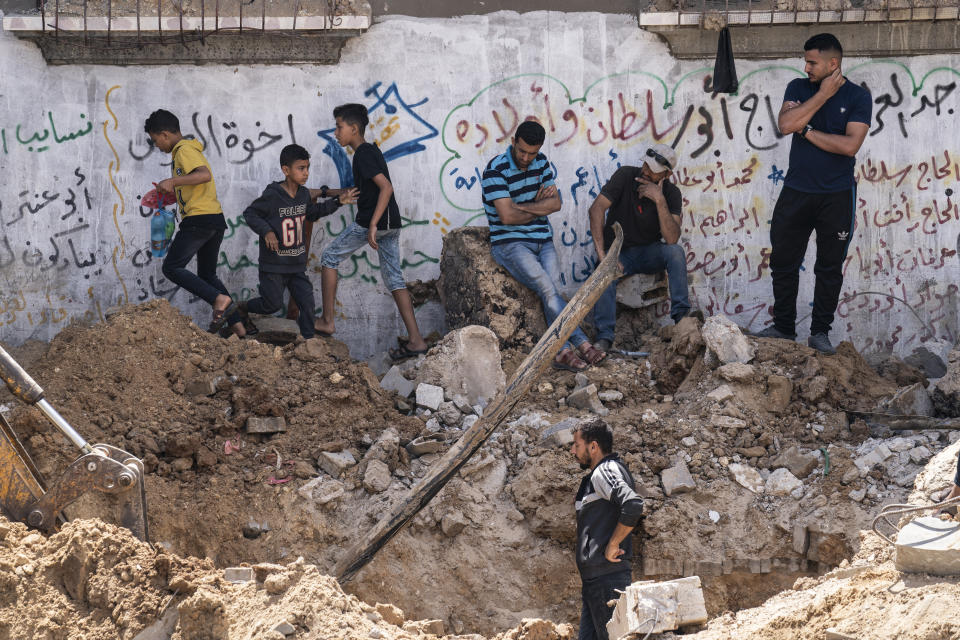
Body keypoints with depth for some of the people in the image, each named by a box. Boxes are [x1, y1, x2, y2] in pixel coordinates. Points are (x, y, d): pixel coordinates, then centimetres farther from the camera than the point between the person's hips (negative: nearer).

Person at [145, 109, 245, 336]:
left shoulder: (185, 150, -8)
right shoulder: (189, 150, 23)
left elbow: (204, 175, -25)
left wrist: (173, 181, -24)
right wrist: (167, 194, 26)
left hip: (199, 219, -10)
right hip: (216, 218, 10)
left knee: (172, 268, -8)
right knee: (207, 275, 15)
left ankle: (219, 299, -20)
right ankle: (237, 326, 6)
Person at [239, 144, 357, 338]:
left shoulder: (304, 194, 3)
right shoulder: (272, 196, -18)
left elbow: (312, 213, 22)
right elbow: (250, 214, -10)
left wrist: (337, 202, 13)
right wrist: (266, 231, -24)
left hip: (297, 265, 6)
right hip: (273, 264, -6)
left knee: (307, 302, 0)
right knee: (273, 304, 1)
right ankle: (242, 308, 28)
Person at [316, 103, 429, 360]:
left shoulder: (363, 155, -13)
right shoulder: (371, 151, 17)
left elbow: (386, 187, -23)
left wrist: (372, 225, -27)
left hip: (373, 222, -9)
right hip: (392, 223, 9)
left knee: (330, 258, 8)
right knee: (393, 278, 7)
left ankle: (327, 321, 9)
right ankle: (415, 339, -2)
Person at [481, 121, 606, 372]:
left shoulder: (540, 163, 11)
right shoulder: (496, 170, -10)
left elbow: (555, 203, 5)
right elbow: (507, 216, -17)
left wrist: (522, 207, -9)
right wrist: (539, 207, 0)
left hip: (542, 241, 5)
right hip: (509, 244, -5)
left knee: (549, 287, -23)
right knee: (546, 287, -26)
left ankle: (562, 351, -32)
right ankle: (581, 344, -28)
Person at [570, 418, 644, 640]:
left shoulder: (604, 472, -11)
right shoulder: (595, 476, 21)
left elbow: (633, 505, -29)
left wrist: (612, 545, -19)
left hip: (607, 577, -11)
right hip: (593, 579, 11)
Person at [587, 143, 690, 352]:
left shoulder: (671, 193, -9)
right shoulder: (626, 176, -11)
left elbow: (671, 238, -22)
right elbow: (597, 209, -19)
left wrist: (660, 200, -31)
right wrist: (601, 254, -29)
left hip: (649, 253, 1)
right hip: (618, 252, -1)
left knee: (675, 252, -29)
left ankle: (681, 317, -29)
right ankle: (604, 338, -34)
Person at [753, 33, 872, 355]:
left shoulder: (858, 97, -4)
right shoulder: (799, 88, 4)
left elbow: (850, 145, -17)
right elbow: (785, 124, -14)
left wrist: (806, 130, -13)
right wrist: (823, 95, -13)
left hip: (836, 195, -3)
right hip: (796, 192, 3)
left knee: (830, 268, 5)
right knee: (783, 262, 5)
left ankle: (820, 331, 13)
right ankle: (783, 326, 17)